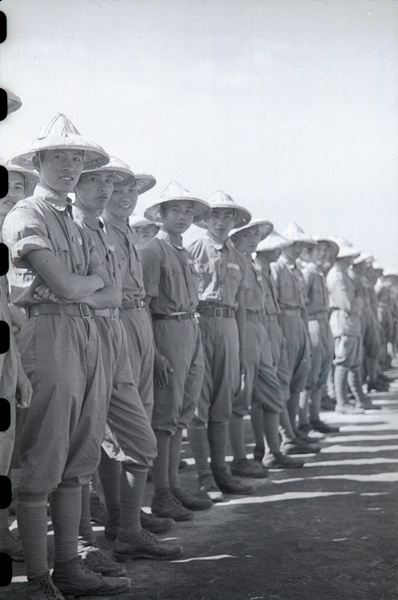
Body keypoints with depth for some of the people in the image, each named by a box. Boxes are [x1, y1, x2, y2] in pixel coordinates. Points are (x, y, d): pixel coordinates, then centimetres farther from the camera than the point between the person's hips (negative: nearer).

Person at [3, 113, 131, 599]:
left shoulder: (75, 225, 21)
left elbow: (111, 296, 13)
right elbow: (64, 286, -15)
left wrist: (76, 289, -6)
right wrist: (93, 280, 4)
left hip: (88, 338, 8)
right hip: (49, 335, -8)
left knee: (75, 462, 10)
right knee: (42, 465, -5)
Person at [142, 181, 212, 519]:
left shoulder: (185, 254, 17)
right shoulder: (154, 250, -8)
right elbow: (142, 305, -14)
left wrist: (195, 342, 14)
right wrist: (154, 352, -20)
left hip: (192, 331, 9)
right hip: (167, 331, -8)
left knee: (182, 414, 12)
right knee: (165, 413, -4)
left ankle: (174, 486, 22)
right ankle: (161, 495, 3)